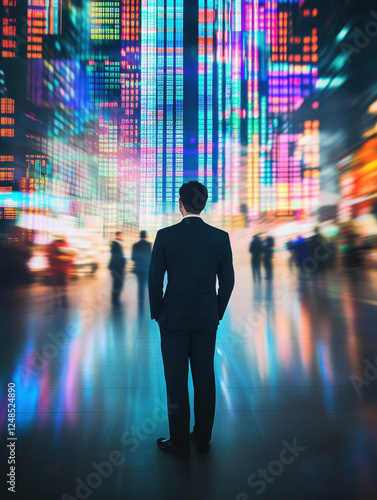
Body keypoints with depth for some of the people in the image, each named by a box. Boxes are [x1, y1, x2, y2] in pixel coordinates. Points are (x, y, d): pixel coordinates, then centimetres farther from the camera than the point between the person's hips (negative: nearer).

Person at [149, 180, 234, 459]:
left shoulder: (165, 235, -8)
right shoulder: (220, 237, -2)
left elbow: (155, 280, -6)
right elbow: (228, 281, 1)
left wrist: (157, 314, 7)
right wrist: (217, 314, 13)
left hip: (174, 318, -2)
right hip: (207, 319, 3)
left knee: (176, 382, 8)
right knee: (205, 379, 14)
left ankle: (180, 443, 20)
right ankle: (203, 438, 28)